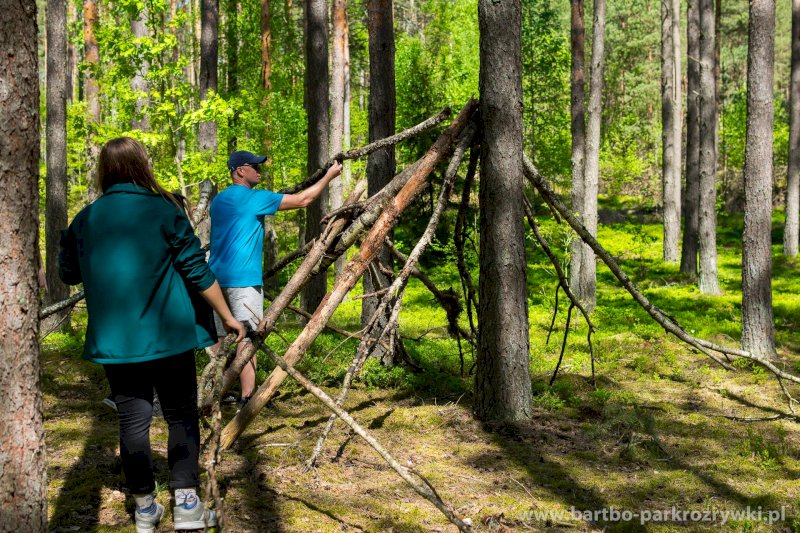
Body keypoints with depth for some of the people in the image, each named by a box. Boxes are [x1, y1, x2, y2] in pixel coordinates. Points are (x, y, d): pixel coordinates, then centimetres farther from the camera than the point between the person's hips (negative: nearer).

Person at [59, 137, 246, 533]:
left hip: (113, 341, 3)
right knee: (181, 416, 9)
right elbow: (197, 272, -6)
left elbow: (68, 274, 16)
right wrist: (228, 317, 3)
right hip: (168, 336, -3)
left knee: (133, 419, 10)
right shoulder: (163, 211, -7)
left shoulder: (85, 220, 2)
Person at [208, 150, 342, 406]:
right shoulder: (254, 199, -9)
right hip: (243, 279, -8)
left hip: (217, 277, 8)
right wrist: (329, 176, 3)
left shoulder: (218, 200, 15)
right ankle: (247, 397, -8)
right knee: (247, 337, -6)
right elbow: (302, 200, -7)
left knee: (220, 337, 11)